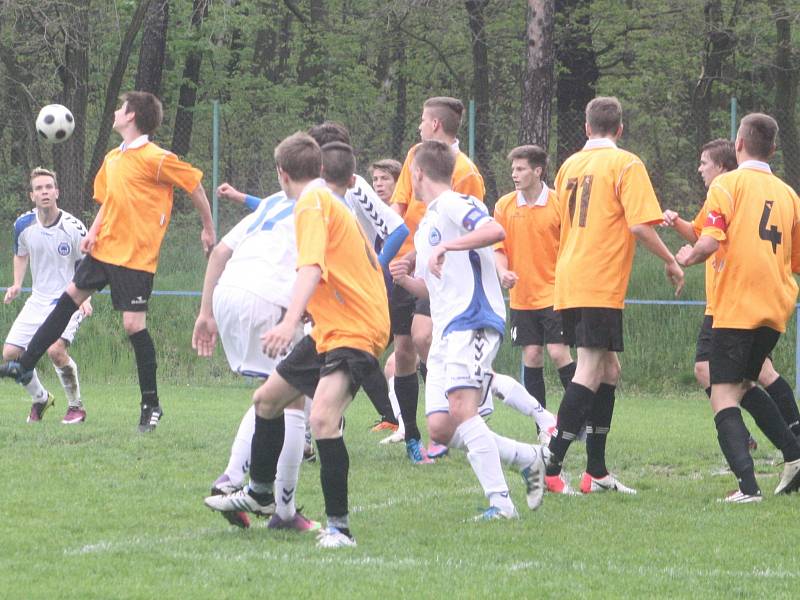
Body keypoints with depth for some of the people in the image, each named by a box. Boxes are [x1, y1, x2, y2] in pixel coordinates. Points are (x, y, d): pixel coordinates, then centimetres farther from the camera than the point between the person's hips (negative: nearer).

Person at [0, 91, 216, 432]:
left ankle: (151, 404, 2)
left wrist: (208, 229, 0)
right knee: (69, 298, 11)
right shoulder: (112, 159, 10)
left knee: (133, 324, -9)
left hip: (136, 256, -8)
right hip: (105, 247, 8)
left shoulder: (155, 159, -14)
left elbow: (193, 184, -7)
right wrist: (94, 233, 6)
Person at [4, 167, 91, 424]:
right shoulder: (23, 225, -3)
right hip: (38, 300, 5)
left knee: (56, 350, -28)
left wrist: (86, 299, -20)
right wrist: (17, 284, 2)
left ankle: (76, 406, -7)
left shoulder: (73, 227, -16)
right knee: (10, 354, -2)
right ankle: (40, 398, 24)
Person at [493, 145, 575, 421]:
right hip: (522, 295, 3)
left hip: (554, 294, -3)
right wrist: (503, 271, -12)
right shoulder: (504, 206, 3)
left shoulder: (558, 204, -5)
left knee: (558, 352, -11)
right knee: (531, 355, 2)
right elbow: (498, 247, 7)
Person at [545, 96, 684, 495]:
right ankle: (551, 468, -18)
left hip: (568, 279, 7)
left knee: (607, 367, 15)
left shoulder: (570, 165, 14)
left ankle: (597, 472, 14)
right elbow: (639, 226, -14)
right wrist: (671, 262, 0)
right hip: (601, 284, -7)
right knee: (590, 371, -9)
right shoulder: (625, 164, -6)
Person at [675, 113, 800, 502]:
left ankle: (747, 485, -23)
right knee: (744, 385, 24)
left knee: (724, 395, -7)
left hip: (736, 306, -6)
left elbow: (710, 242, -16)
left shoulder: (728, 184, -5)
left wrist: (688, 258, 5)